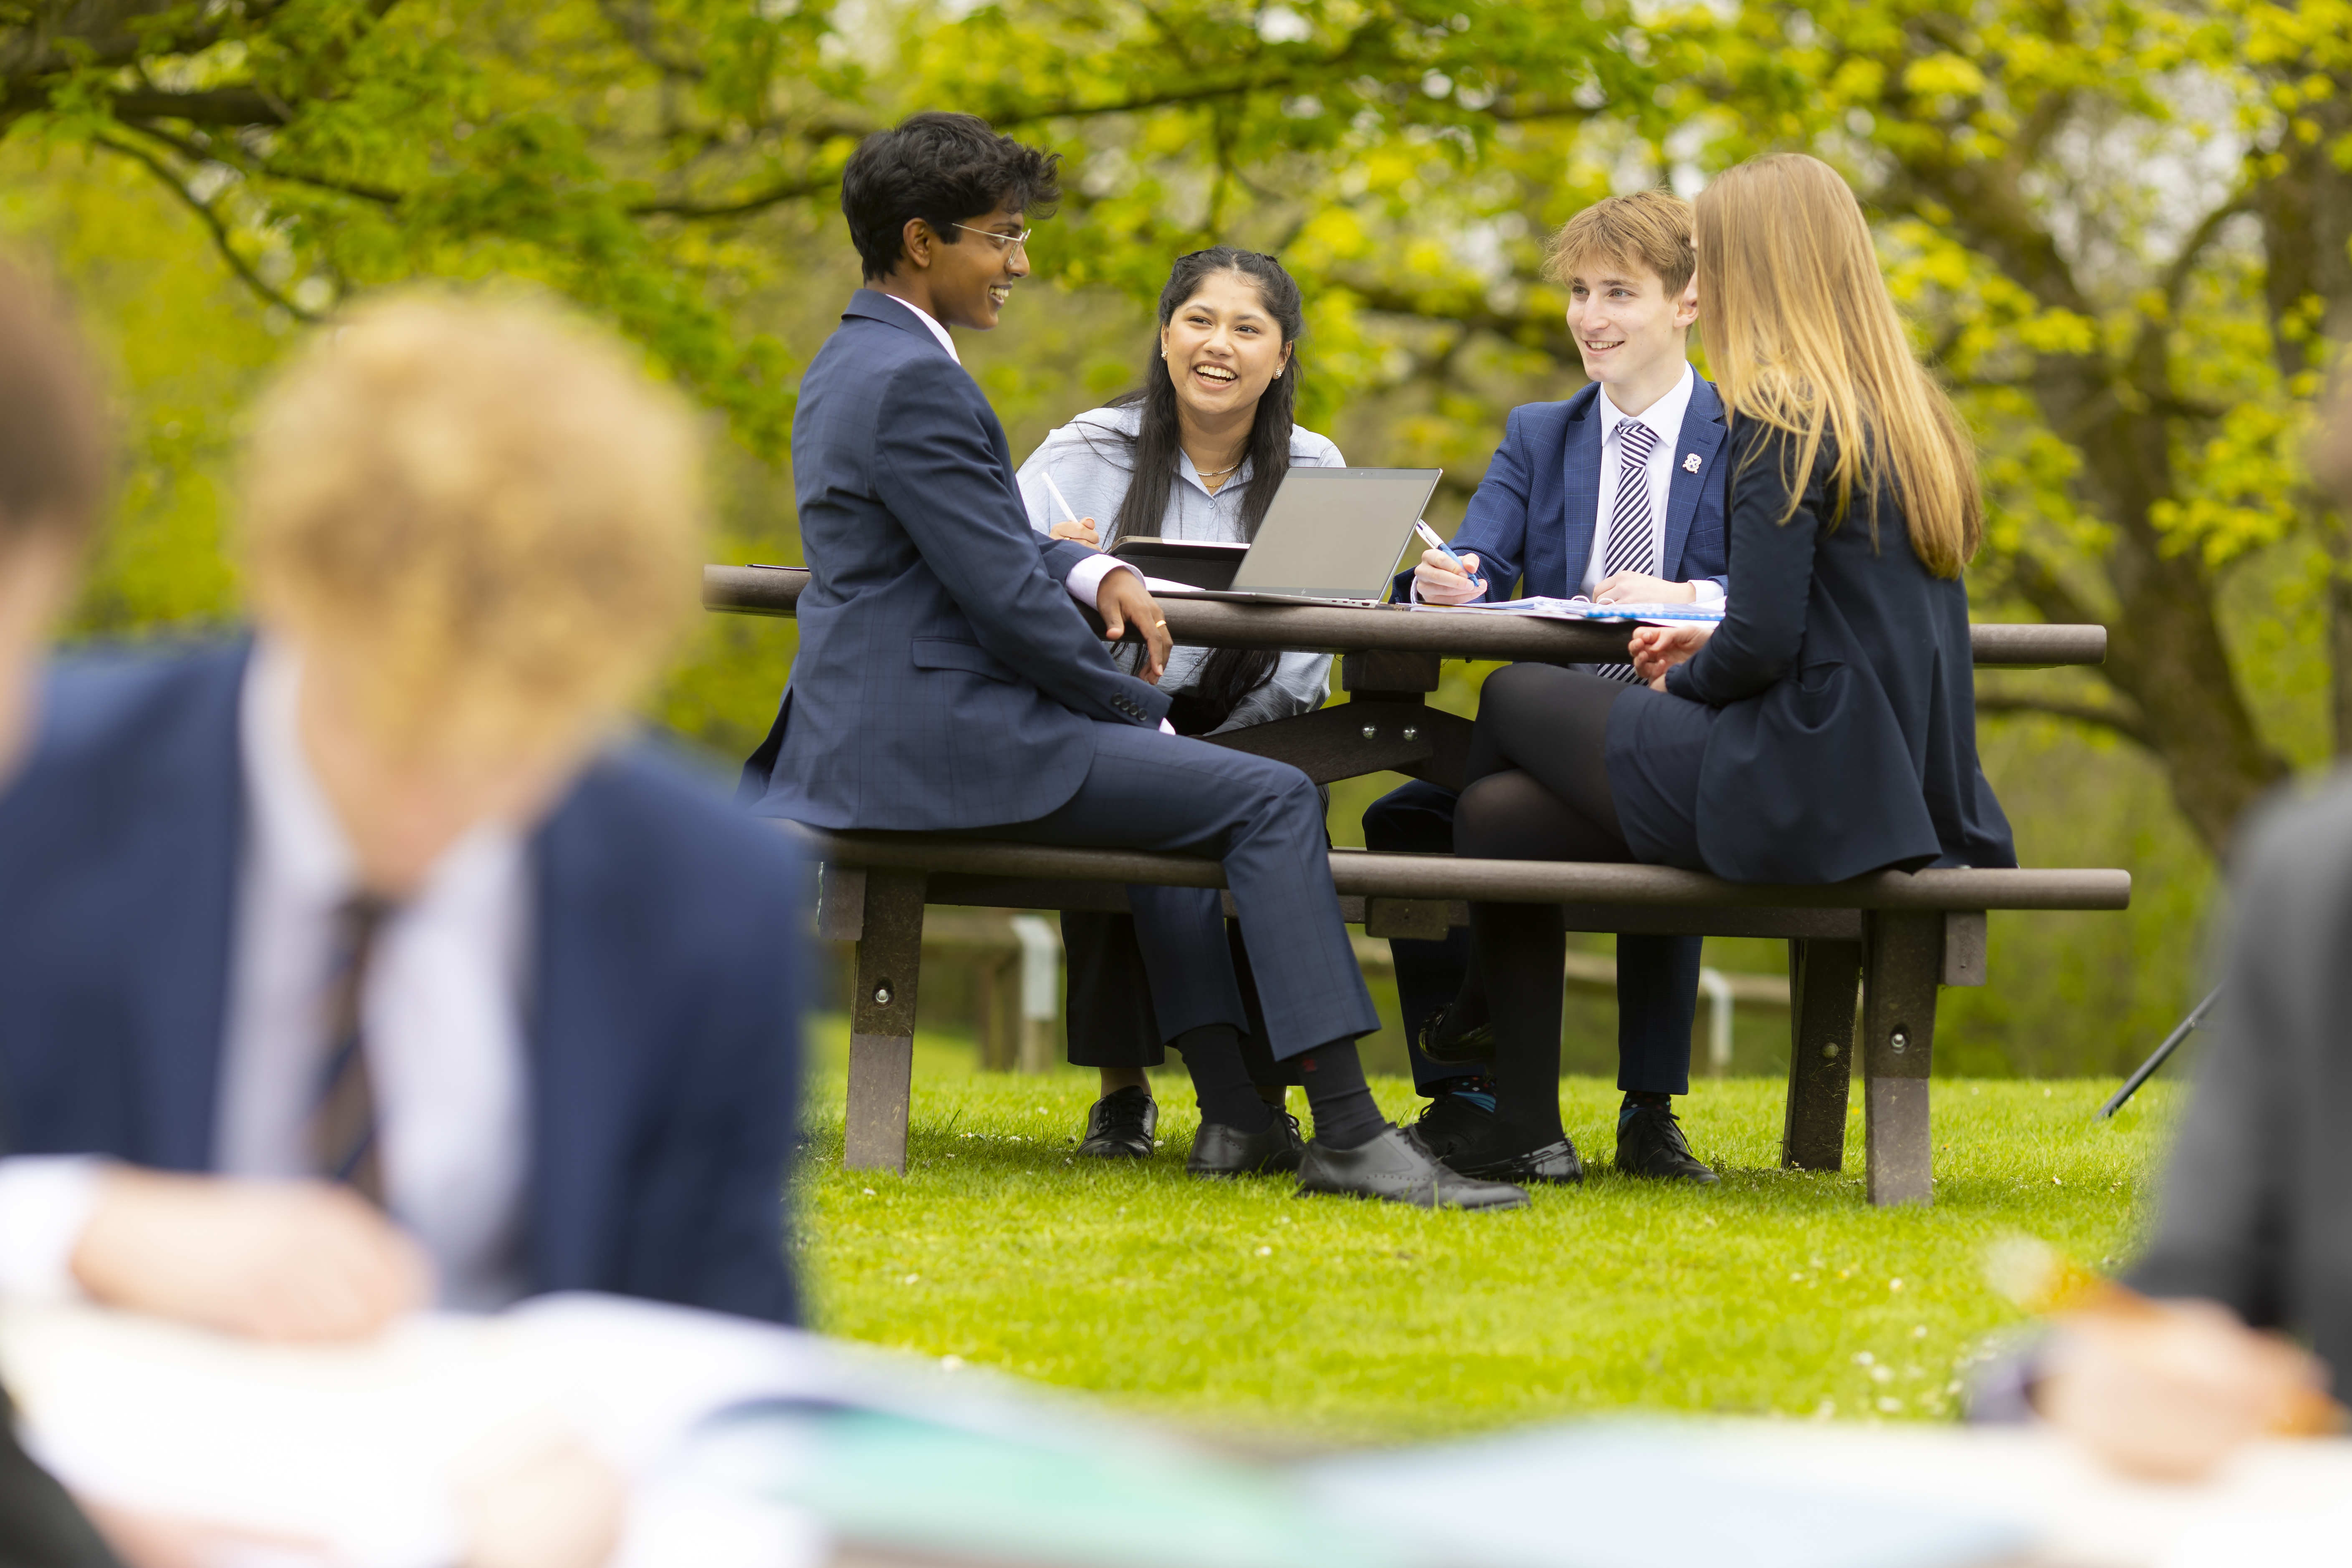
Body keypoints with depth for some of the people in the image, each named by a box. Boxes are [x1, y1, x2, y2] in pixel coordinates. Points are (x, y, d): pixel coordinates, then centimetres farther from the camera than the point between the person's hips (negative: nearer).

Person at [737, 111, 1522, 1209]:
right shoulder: (913, 382, -17)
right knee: (1271, 799, -12)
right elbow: (1006, 600, -19)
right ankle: (1346, 1134, -15)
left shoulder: (855, 362, 17)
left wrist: (1091, 572, 6)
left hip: (879, 726, 11)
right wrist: (1143, 709, -6)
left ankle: (1232, 1108, 24)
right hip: (936, 736, -11)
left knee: (1168, 781, 32)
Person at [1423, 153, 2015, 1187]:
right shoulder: (1911, 419, 14)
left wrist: (1684, 683, 2)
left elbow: (1765, 642, -19)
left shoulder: (1783, 419, -13)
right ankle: (1520, 1132, 18)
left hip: (1803, 791, -8)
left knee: (1513, 703, 14)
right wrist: (1710, 647, 15)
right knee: (1501, 810, 14)